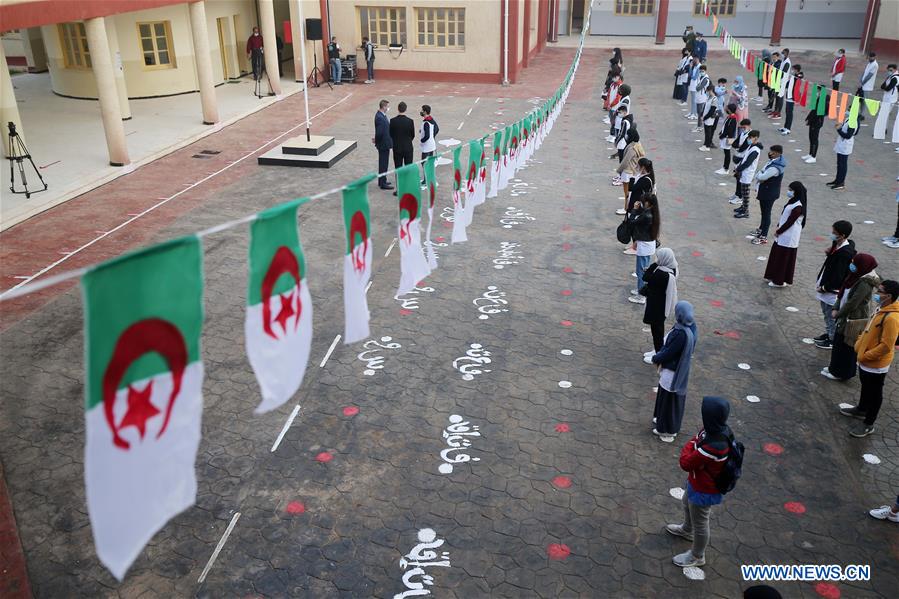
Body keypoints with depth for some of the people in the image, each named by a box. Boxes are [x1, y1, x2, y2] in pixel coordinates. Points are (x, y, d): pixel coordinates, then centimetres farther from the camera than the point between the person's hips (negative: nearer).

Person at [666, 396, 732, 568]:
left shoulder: (713, 447, -44)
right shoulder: (720, 429, -17)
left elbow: (686, 463, -30)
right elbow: (697, 440, 3)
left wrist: (688, 446, -17)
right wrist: (693, 444, -13)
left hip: (704, 490, -9)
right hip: (698, 482, 9)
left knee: (700, 523, 17)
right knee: (687, 504, 35)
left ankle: (697, 556, 42)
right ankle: (687, 530, 64)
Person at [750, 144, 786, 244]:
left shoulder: (775, 167, -30)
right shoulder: (773, 161, 3)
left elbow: (761, 177, -28)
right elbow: (759, 176, 8)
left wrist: (759, 174, -7)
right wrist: (760, 175, -13)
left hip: (769, 194, -10)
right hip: (766, 191, 10)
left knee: (766, 214, -1)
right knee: (764, 212, 24)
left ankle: (763, 237, 8)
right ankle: (761, 229, 43)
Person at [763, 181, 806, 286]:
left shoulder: (798, 207, -23)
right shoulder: (792, 201, 7)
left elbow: (789, 222, -21)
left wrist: (778, 232, -12)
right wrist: (779, 227, 5)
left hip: (788, 237, -10)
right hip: (783, 235, 10)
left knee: (783, 258, 1)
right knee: (776, 254, 18)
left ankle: (780, 281, 13)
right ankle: (773, 277, 31)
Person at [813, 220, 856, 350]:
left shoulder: (845, 253, -29)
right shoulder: (837, 245, -1)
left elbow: (838, 277, -27)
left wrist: (824, 288, -16)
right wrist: (830, 252, -3)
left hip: (832, 291, -9)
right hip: (826, 288, 9)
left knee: (831, 316, 7)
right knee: (826, 313, 25)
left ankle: (833, 339, 23)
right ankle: (828, 333, 41)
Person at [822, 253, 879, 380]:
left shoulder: (865, 283, -25)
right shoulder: (856, 277, 3)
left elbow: (852, 303, -24)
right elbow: (842, 293, 9)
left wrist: (838, 314, -13)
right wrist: (835, 308, -1)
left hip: (854, 320, -9)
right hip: (844, 317, 9)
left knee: (846, 347, 5)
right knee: (838, 343, 20)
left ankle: (841, 373, 19)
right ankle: (834, 367, 36)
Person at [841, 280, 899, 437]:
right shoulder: (881, 309, 0)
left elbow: (886, 346, -28)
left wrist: (865, 356, -19)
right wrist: (859, 345, 8)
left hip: (876, 365, -9)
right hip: (865, 361, 9)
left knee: (874, 394, 8)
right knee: (865, 387, 28)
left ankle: (868, 424, 22)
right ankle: (861, 409, 49)